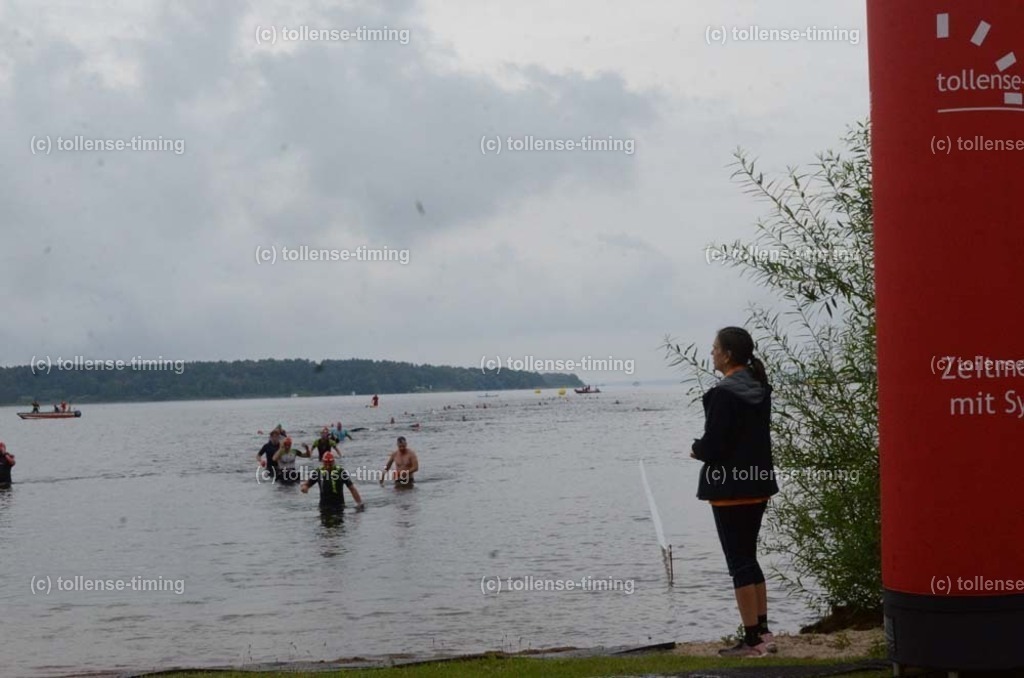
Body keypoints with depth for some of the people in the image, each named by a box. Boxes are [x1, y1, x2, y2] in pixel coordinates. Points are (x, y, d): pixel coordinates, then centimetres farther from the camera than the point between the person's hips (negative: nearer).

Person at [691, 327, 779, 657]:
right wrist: (705, 447, 10)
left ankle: (752, 640, 3)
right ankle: (762, 631, 20)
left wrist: (697, 449, 1)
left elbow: (712, 445, -20)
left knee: (739, 563, -1)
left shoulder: (724, 392, -18)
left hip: (731, 487, -8)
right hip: (758, 483, 9)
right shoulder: (759, 389, 8)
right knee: (749, 558, 17)